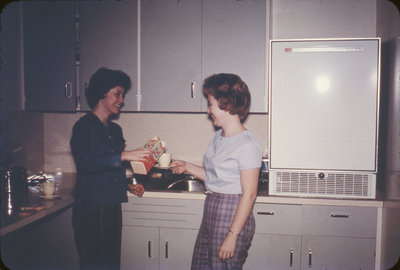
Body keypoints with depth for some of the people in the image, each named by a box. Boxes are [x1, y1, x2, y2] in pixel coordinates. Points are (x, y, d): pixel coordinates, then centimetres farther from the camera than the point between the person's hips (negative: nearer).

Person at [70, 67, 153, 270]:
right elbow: (84, 162, -24)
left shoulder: (115, 129, 14)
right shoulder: (84, 126, -8)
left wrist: (128, 185, 9)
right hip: (90, 209, -7)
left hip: (113, 207, 7)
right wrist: (124, 156, -28)